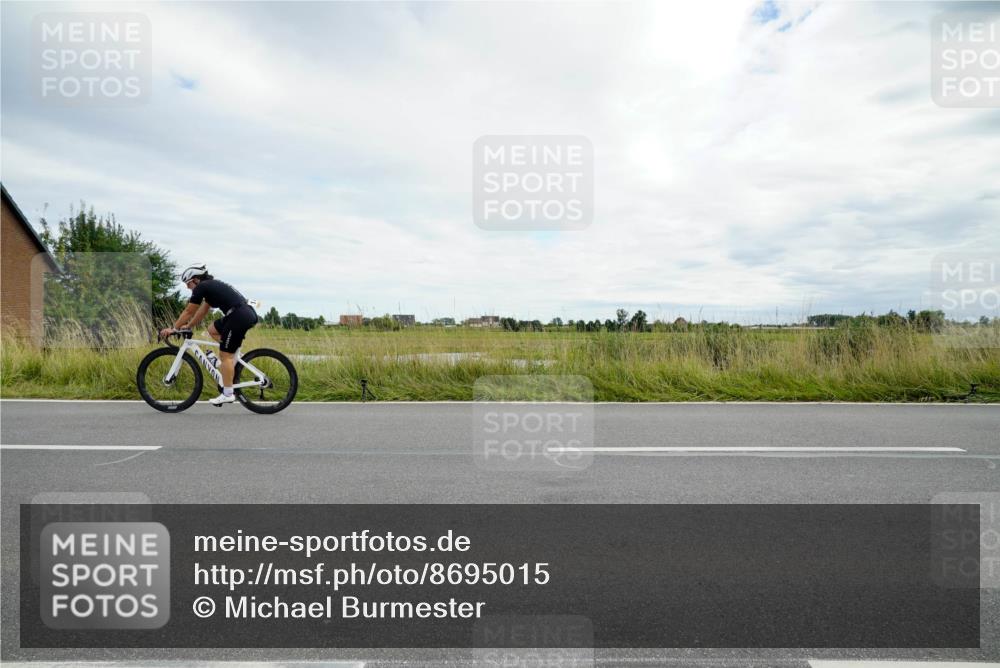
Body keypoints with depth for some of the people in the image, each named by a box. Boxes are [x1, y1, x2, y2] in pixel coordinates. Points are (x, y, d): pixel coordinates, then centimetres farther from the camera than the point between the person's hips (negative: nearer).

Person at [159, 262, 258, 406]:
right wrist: (188, 327, 36)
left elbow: (188, 311, 6)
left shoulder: (201, 287, 0)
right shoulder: (211, 285, 25)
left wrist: (173, 328, 17)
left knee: (225, 355, -1)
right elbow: (202, 312, 32)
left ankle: (228, 394, 4)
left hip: (240, 316, -9)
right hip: (247, 313, 9)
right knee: (212, 330, 25)